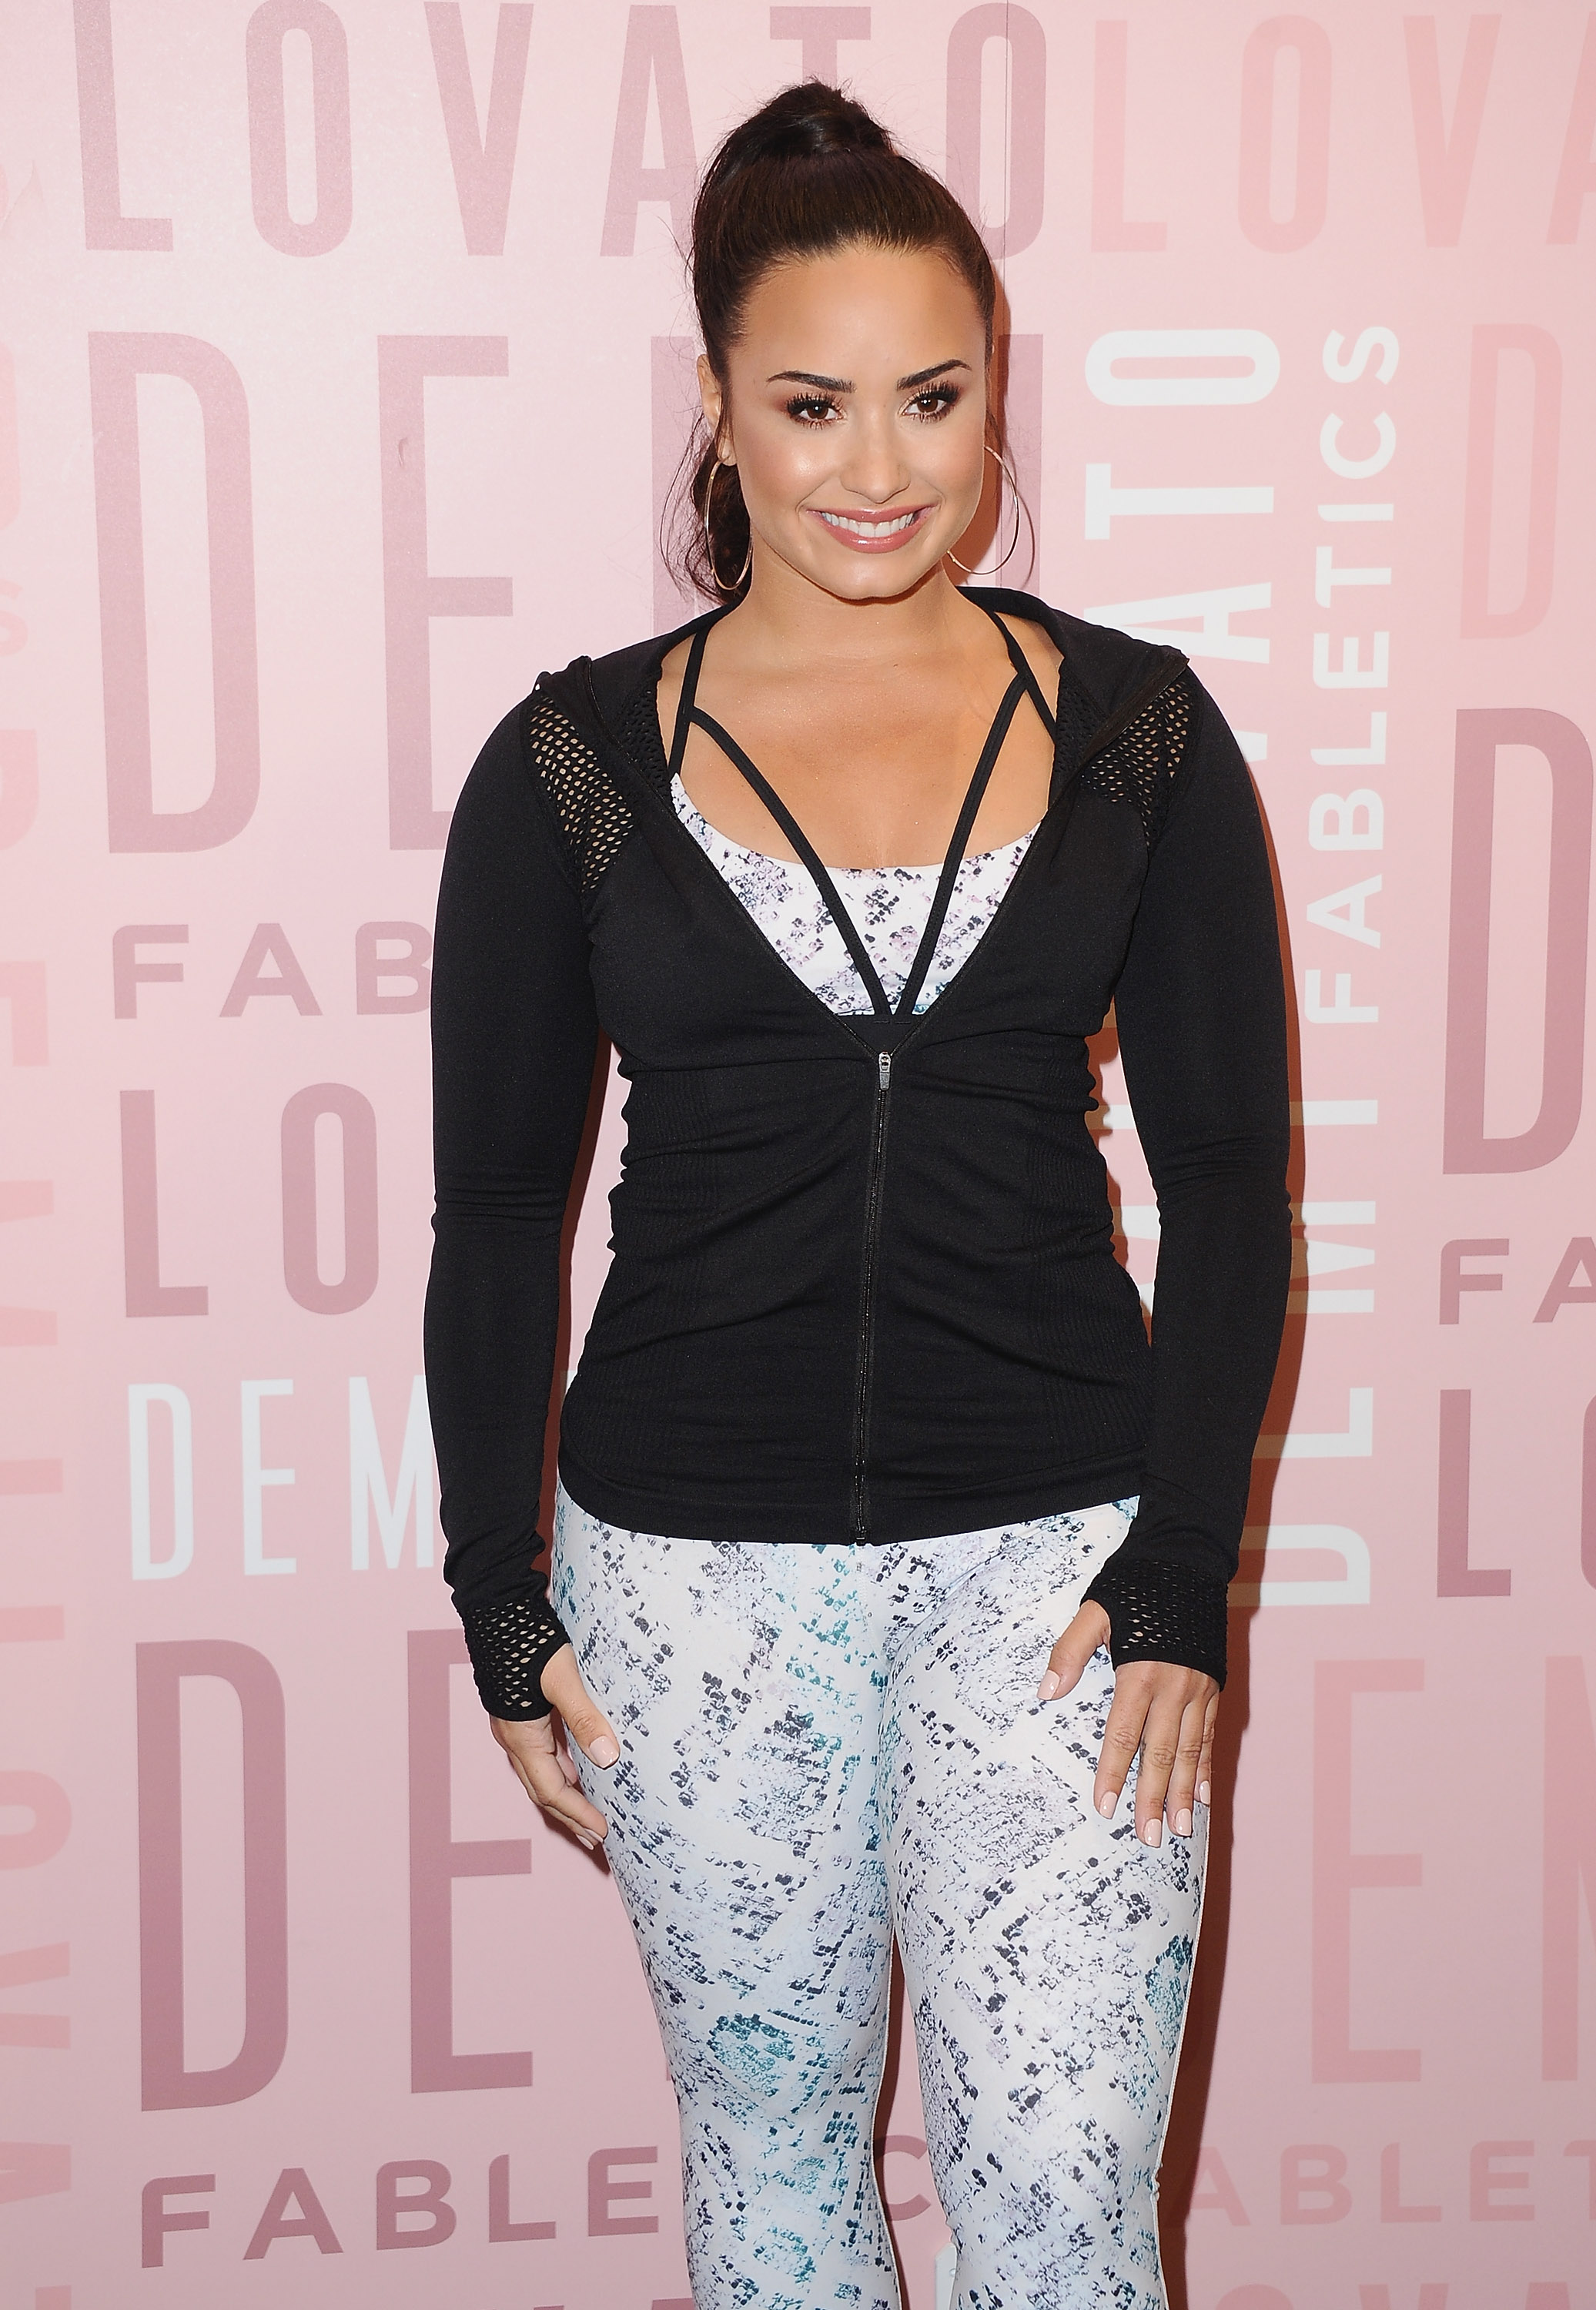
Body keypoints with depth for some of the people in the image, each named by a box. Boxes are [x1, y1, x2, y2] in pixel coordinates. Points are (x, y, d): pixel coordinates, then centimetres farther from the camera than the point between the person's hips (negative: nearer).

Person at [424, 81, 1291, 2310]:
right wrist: (502, 1603, 2)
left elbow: (1228, 1170, 1)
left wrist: (1183, 1569, -7)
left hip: (1055, 1542, 0)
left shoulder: (1134, 726, 0)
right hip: (697, 1556, 1)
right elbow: (496, 1208, 4)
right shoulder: (576, 761, -1)